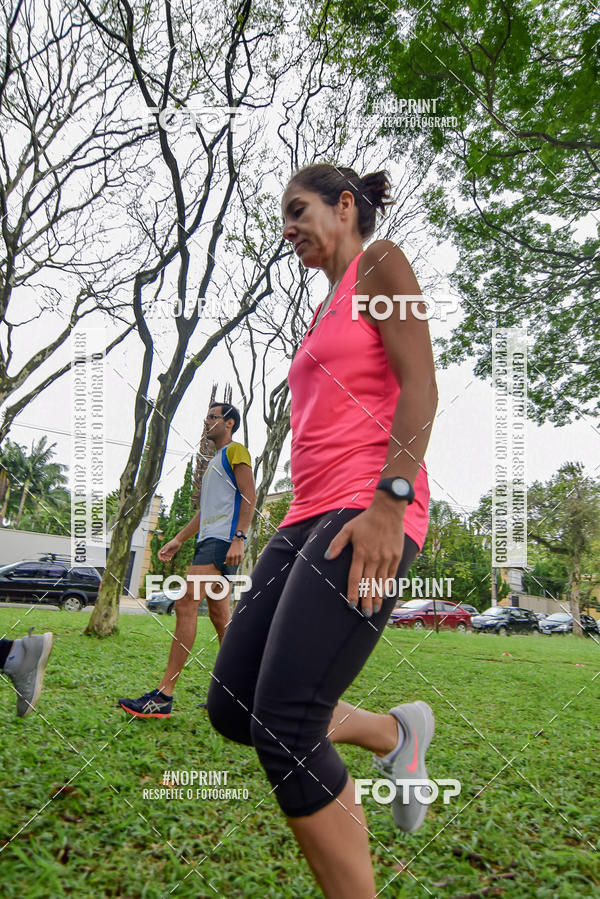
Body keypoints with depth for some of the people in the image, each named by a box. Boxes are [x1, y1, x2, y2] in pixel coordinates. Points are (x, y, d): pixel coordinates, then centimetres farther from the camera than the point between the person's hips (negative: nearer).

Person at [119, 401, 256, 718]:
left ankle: (164, 693, -20)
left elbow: (249, 496, -12)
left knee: (186, 603, -18)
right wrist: (178, 540, 23)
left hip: (222, 541, -10)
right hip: (208, 540, 10)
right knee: (219, 615, 9)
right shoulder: (213, 462, 28)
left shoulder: (236, 451, 0)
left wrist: (238, 538, -22)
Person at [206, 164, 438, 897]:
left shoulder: (382, 265, 5)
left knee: (281, 728, -15)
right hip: (310, 518, 9)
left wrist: (389, 504, -21)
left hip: (369, 515, -9)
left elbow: (420, 388, -9)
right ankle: (397, 733, 24)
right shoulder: (325, 314, 28)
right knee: (231, 708, 5)